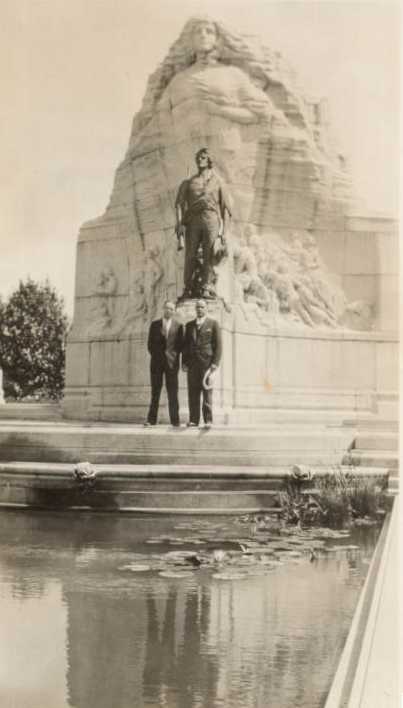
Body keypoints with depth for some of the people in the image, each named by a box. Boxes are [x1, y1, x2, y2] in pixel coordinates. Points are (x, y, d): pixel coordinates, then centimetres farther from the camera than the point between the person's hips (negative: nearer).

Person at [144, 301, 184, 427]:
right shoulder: (154, 325, 10)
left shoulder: (178, 326, 7)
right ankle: (151, 419, 2)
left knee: (172, 392, -4)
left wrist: (174, 356, -2)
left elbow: (180, 345, 7)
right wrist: (156, 356, 3)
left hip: (171, 362, -1)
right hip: (156, 362, 1)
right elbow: (150, 344, 11)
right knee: (155, 391, 1)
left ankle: (175, 420, -3)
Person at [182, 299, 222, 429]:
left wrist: (215, 363, -9)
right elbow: (185, 345, 18)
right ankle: (194, 420, 1)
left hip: (207, 362, -4)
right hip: (192, 363, 4)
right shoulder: (189, 325, 18)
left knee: (207, 392, -7)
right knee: (193, 392, 0)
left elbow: (218, 345, 1)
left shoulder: (213, 324, 6)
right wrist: (184, 362, 6)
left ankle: (208, 420, -7)